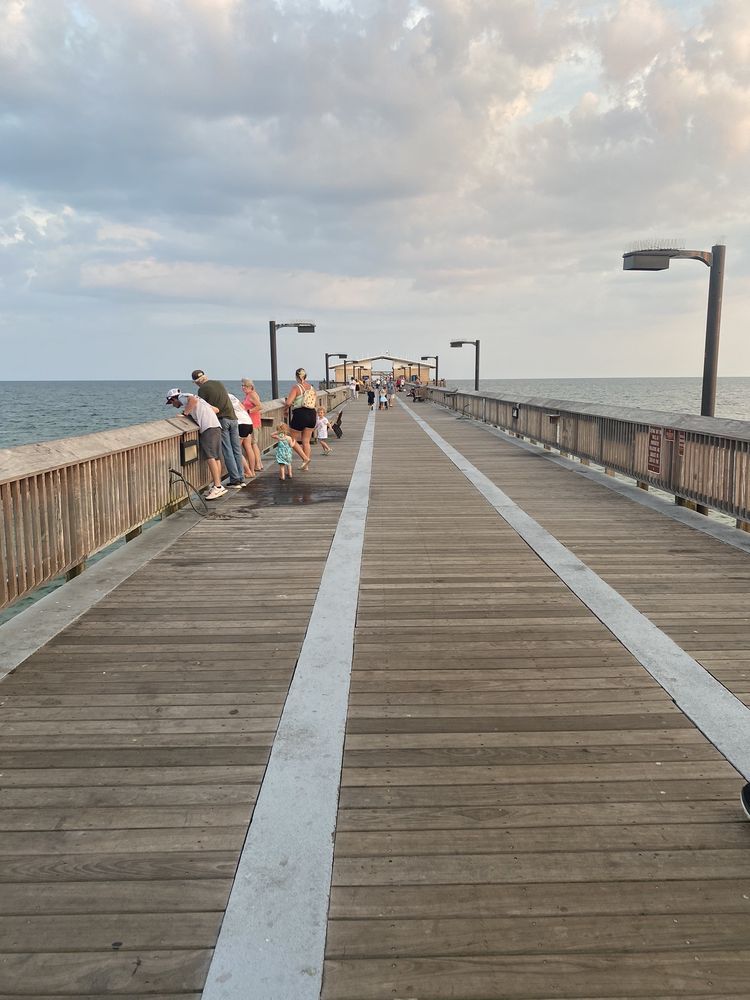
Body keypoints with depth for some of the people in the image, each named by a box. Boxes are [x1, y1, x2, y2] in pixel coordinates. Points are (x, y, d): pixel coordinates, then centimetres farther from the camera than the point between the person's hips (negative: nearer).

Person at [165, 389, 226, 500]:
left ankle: (218, 487, -20)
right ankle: (217, 487, 7)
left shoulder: (182, 396, 9)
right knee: (216, 458, 7)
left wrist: (185, 413, -8)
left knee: (210, 457, -14)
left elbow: (193, 400, -17)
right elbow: (215, 409, 26)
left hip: (209, 427, -9)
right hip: (216, 426, 9)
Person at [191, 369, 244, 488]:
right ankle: (241, 479, 12)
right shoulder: (220, 383, 15)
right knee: (237, 450, 9)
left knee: (227, 452, -2)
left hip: (221, 420, -5)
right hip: (232, 417, 5)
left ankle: (235, 480, -3)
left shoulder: (202, 389, -3)